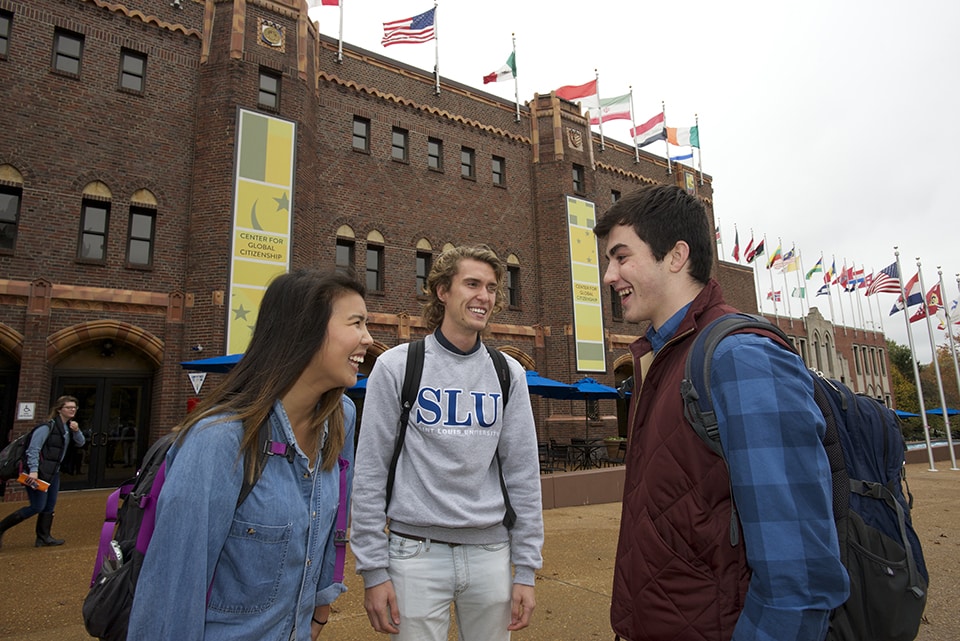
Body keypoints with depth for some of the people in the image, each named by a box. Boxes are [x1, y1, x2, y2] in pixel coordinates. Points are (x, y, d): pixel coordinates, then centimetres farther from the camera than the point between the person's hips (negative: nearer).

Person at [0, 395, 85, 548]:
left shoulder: (69, 427, 12)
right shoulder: (47, 427, -14)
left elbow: (80, 443, 11)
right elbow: (33, 449, -18)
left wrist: (76, 431, -9)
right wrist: (33, 470, -27)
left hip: (54, 472, 8)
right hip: (40, 472, -8)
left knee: (49, 507, 10)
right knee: (37, 507, -8)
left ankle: (43, 538, 17)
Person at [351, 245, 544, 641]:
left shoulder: (508, 373, 3)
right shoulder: (397, 366, -5)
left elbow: (523, 474, 3)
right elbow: (370, 473, -5)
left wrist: (526, 569, 2)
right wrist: (373, 570, -6)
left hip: (489, 551, 3)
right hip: (417, 552, -2)